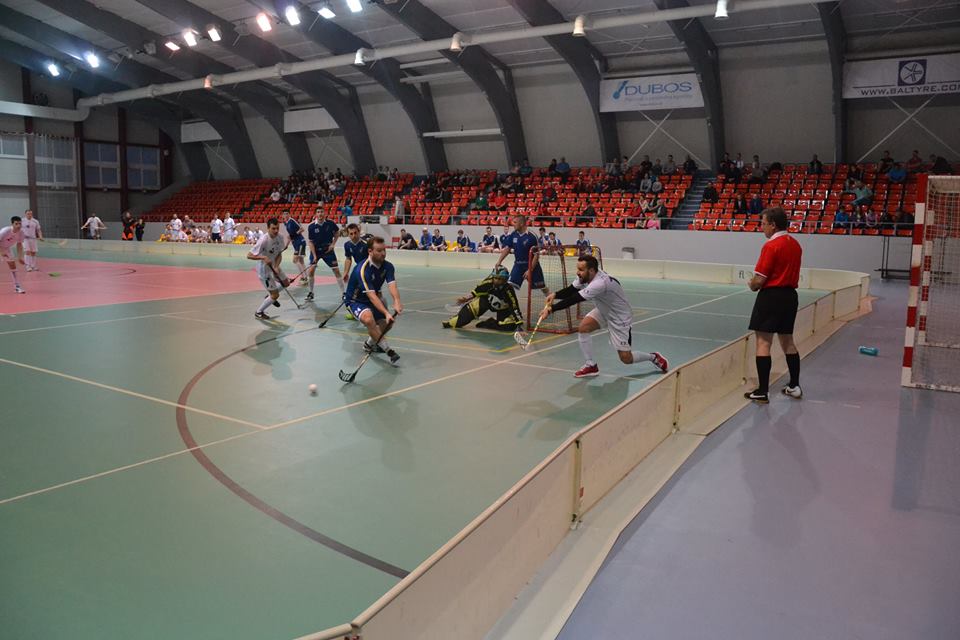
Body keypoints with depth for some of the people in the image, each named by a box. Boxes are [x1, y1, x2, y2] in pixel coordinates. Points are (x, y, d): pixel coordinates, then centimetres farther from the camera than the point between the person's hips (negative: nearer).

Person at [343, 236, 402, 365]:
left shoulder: (388, 266, -12)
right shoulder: (362, 270, -31)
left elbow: (392, 286, -29)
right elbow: (371, 296, -37)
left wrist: (397, 302, -49)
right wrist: (386, 313, -47)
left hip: (374, 298, 7)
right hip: (355, 300, -7)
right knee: (368, 319, -34)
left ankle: (370, 344, 31)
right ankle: (388, 351, -25)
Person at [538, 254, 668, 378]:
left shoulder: (599, 283, -39)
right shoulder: (586, 276, -13)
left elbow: (575, 299, -42)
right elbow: (571, 290, -11)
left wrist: (551, 309, -43)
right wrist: (555, 295, -31)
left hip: (620, 317, -8)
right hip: (603, 311, 8)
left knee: (626, 359, -4)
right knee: (583, 327, -16)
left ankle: (653, 357, 25)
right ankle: (590, 366, -3)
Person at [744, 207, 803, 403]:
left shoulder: (771, 245, -15)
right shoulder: (795, 244, 10)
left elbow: (759, 279, -18)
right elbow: (788, 271, 15)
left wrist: (751, 285, 4)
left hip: (771, 297, -8)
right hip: (790, 295, 8)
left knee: (763, 343, -4)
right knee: (788, 341, 18)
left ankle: (762, 392, -3)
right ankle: (794, 386, 26)